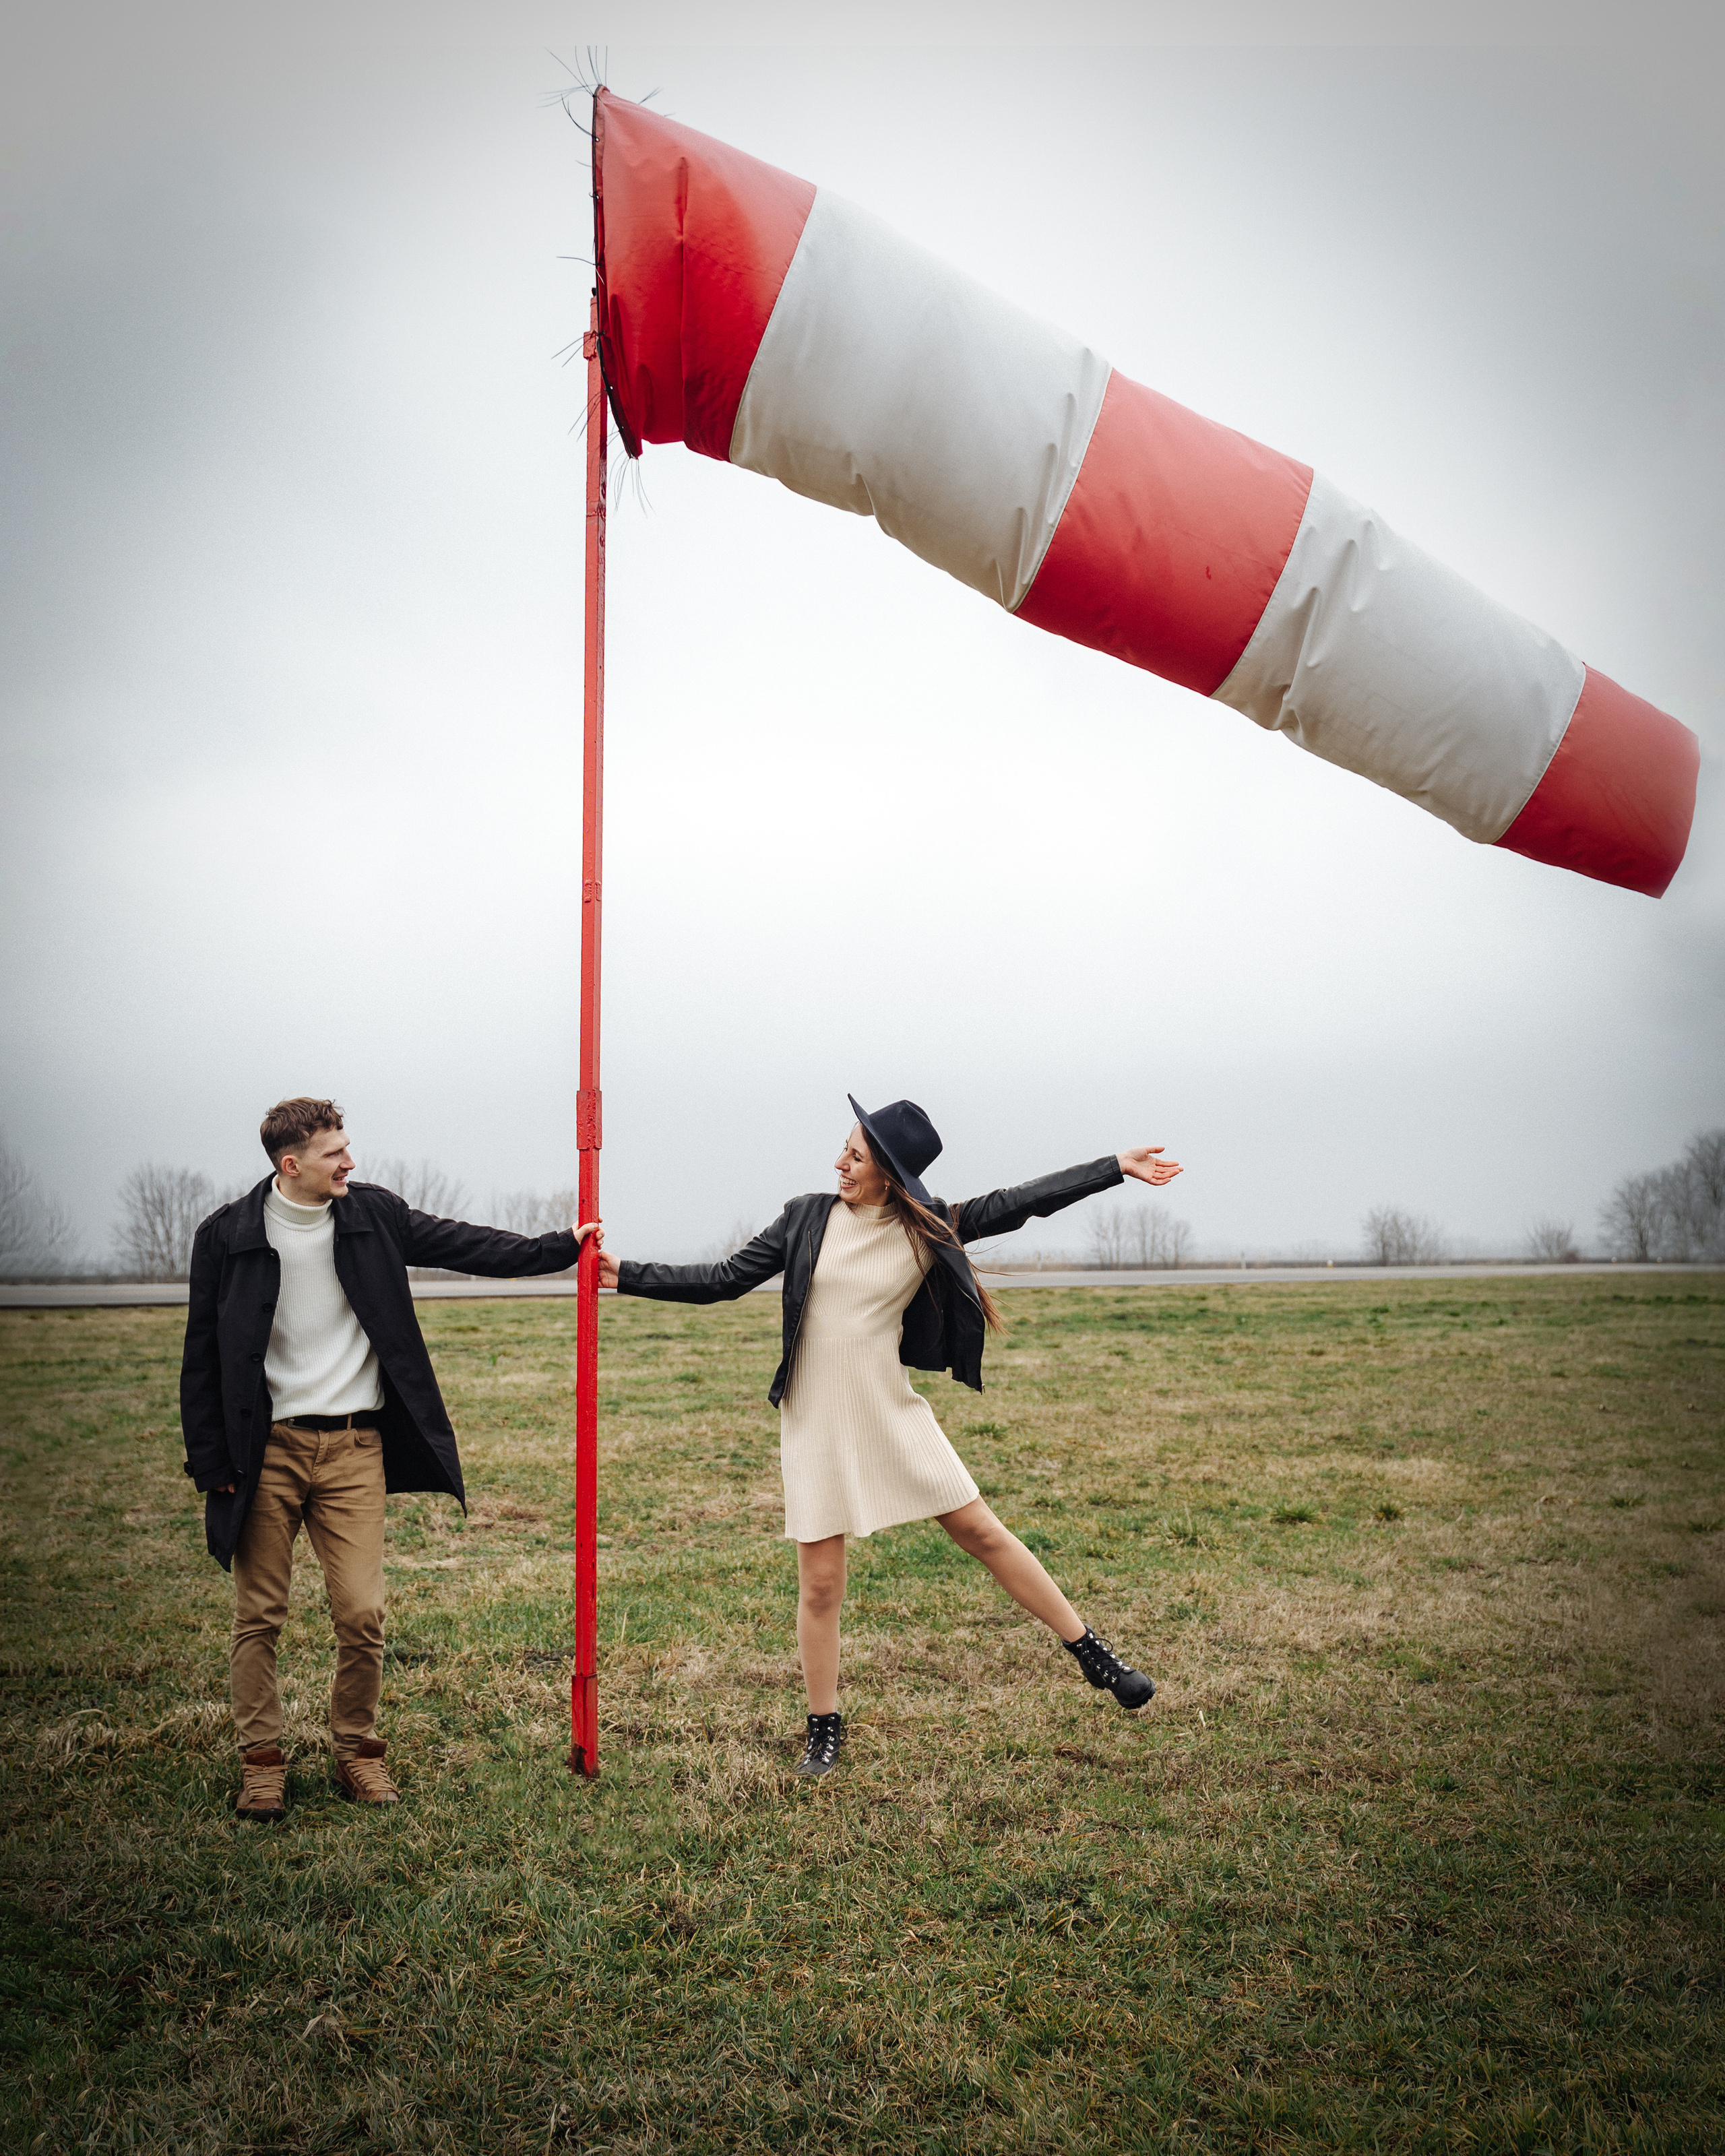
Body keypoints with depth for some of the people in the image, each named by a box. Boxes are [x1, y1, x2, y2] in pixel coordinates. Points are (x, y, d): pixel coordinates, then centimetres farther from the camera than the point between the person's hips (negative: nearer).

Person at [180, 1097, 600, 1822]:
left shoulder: (374, 1214, 2)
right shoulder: (229, 1234, -4)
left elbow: (466, 1246, 9)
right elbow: (204, 1359, 0)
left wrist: (560, 1247, 3)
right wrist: (211, 1466, -2)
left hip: (354, 1448, 1)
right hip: (267, 1449, -1)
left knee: (362, 1614, -1)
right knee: (258, 1616, 5)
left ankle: (358, 1752, 19)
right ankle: (261, 1762, 21)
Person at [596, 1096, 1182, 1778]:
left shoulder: (928, 1230, -2)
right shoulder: (808, 1218, -1)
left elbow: (1022, 1202, 0)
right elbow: (724, 1280, 4)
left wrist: (1116, 1166, -1)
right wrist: (629, 1276, 1)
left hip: (891, 1413, 0)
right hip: (814, 1422, 0)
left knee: (981, 1530, 2)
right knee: (820, 1583, 3)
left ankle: (1094, 1656, 16)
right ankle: (824, 1729, 21)